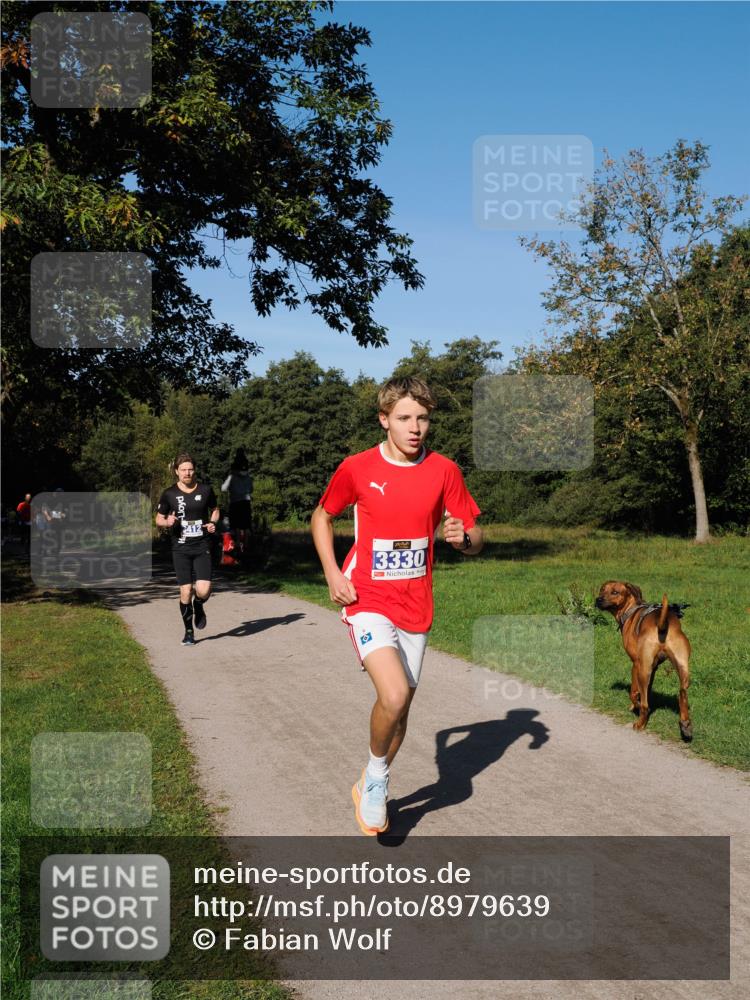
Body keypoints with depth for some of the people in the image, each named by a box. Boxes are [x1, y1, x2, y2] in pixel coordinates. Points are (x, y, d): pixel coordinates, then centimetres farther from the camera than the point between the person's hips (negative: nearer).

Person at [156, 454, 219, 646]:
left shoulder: (206, 490, 2)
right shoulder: (169, 494, -1)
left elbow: (215, 510, 18)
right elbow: (158, 520, 8)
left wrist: (213, 523, -3)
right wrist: (167, 522, -14)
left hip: (202, 547, 0)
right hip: (180, 549, 0)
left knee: (203, 591, -13)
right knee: (185, 592, -3)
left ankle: (198, 606, 25)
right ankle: (188, 632, 17)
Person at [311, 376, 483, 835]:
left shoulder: (444, 471, -2)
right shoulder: (357, 468, -7)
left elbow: (475, 540, 4)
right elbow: (322, 517, 10)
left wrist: (463, 536, -20)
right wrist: (332, 574, -4)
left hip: (416, 607, 3)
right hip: (368, 602, -3)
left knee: (400, 706, 12)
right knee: (394, 695, -23)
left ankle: (373, 788, 37)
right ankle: (376, 774, 7)